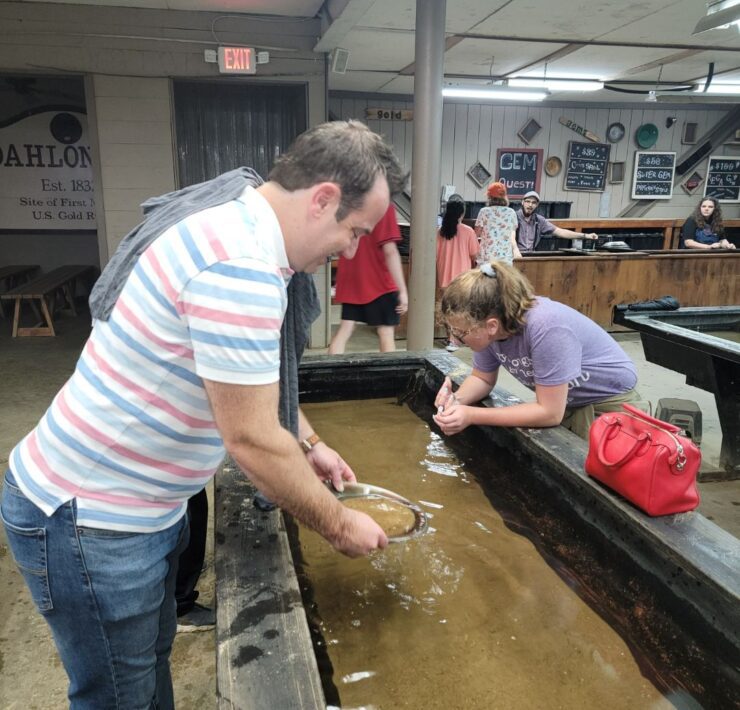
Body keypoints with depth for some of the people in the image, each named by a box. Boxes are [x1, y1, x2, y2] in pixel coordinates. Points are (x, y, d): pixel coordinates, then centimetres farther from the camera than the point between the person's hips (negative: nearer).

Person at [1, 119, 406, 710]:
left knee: (152, 660, 25)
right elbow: (252, 440, -26)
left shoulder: (236, 222, 4)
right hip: (90, 522, -9)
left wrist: (306, 450, 11)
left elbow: (247, 390, 14)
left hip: (144, 502, 9)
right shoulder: (240, 263, -30)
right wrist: (338, 525, -11)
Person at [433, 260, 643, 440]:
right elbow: (482, 378, -1)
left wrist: (471, 416, -33)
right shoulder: (486, 328, -18)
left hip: (608, 400, -5)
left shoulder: (545, 327, -39)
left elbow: (549, 413, -33)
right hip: (558, 400, 6)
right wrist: (457, 399, -23)